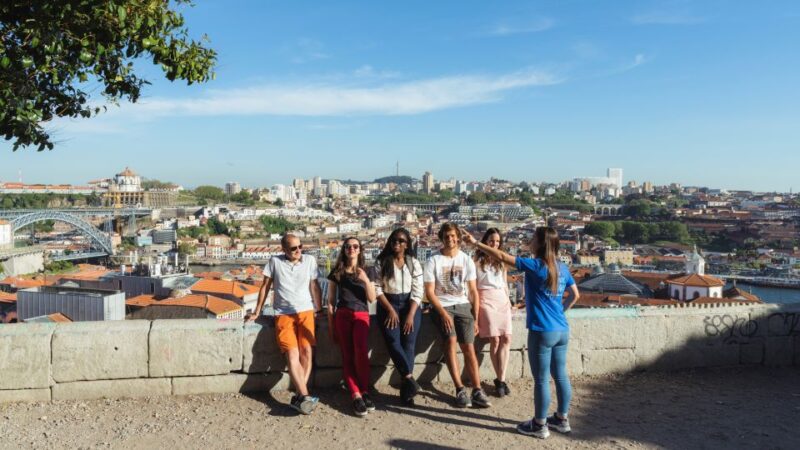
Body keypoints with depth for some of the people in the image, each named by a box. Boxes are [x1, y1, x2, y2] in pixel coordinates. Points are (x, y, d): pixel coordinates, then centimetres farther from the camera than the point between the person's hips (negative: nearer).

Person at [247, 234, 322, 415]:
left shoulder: (310, 260, 8)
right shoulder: (275, 262, 5)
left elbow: (314, 287, 11)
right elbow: (265, 286, 11)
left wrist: (319, 309, 7)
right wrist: (257, 312, 14)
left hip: (305, 311, 1)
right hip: (283, 314, -1)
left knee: (306, 350, -16)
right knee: (292, 354, -16)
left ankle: (299, 397, -13)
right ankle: (305, 396, -24)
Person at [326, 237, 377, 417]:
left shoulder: (366, 272, 12)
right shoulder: (337, 272, 11)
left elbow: (372, 298, 4)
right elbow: (331, 301, 11)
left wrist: (365, 279, -11)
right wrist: (331, 326, 6)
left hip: (361, 314, -1)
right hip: (342, 315, 1)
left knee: (361, 351, -22)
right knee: (347, 356, -8)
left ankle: (364, 391, -9)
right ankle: (356, 395, -7)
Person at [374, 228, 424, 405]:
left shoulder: (414, 263, 6)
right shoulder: (381, 262, 4)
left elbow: (417, 292, 0)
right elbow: (377, 288, -1)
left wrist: (411, 314, -11)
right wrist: (390, 309, -10)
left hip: (409, 304, 1)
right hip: (388, 305, 0)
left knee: (409, 342, -14)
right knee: (393, 341, -22)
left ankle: (405, 388, -14)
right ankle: (409, 378, -27)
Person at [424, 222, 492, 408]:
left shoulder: (466, 260, 5)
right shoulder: (433, 260, -4)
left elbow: (473, 291, 7)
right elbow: (429, 292, -6)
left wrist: (475, 318, 1)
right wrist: (443, 313, -17)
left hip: (463, 306, 3)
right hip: (442, 306, -2)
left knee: (469, 347, -8)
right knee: (451, 340, -24)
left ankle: (477, 391, -5)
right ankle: (460, 389, -20)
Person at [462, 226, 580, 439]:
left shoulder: (535, 266, -15)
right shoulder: (562, 267, 6)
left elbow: (502, 256, -15)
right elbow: (575, 295, 14)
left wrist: (476, 243, -9)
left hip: (542, 332, -7)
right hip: (562, 330, 7)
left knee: (541, 380, 4)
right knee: (560, 376, 16)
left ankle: (539, 425, 16)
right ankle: (562, 419, 29)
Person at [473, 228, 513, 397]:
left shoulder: (501, 260, 18)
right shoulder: (477, 259, 2)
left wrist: (508, 300, 14)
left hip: (502, 299, 5)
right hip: (486, 299, -5)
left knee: (506, 338, -8)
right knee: (495, 340, -11)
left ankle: (500, 379, -4)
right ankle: (500, 379, 0)